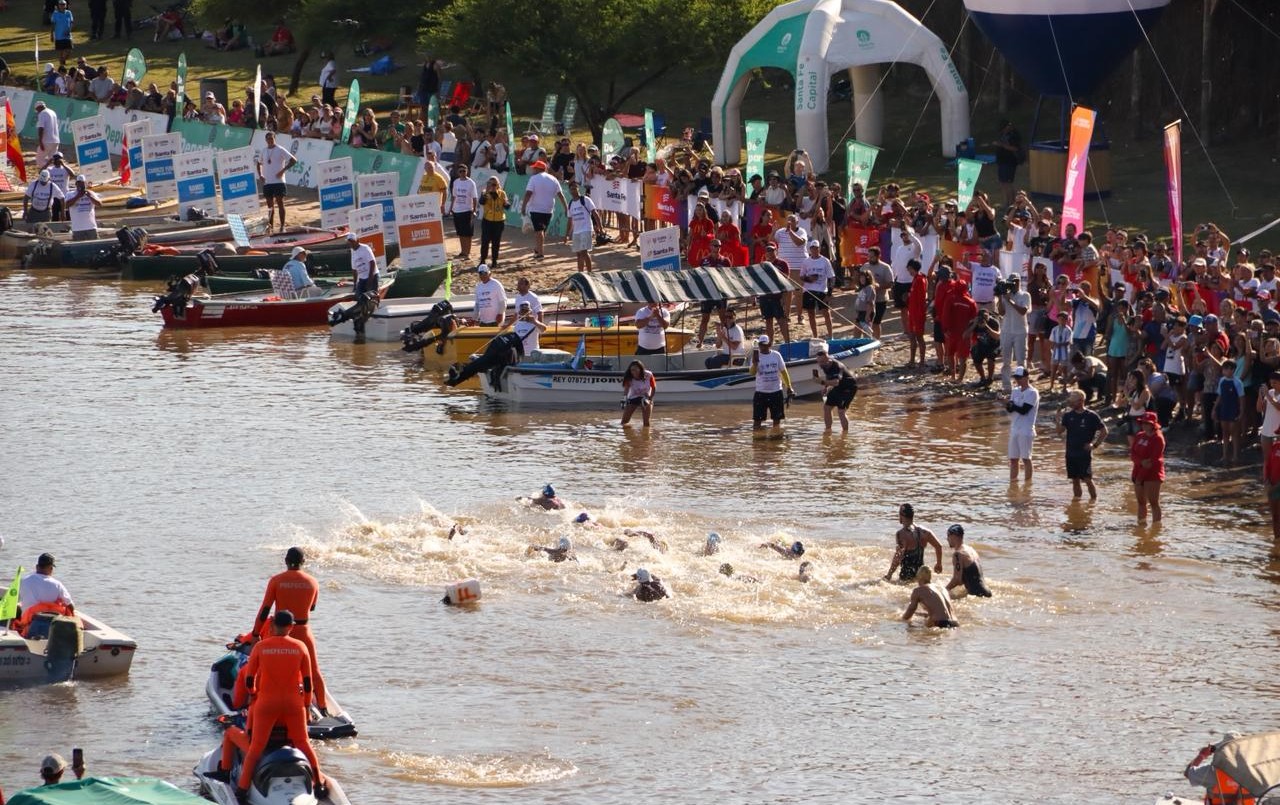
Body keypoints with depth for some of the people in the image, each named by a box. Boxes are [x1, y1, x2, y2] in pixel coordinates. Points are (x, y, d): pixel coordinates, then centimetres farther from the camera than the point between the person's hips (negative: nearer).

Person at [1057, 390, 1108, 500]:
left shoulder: (1091, 416, -7)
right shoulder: (1068, 415, 4)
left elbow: (1104, 431, -1)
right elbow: (1060, 432, 2)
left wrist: (1095, 445, -7)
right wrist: (1059, 420, -15)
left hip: (1085, 454, -4)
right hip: (1071, 453, 4)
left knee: (1088, 479, -7)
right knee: (1075, 480, 9)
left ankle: (1094, 499, 4)